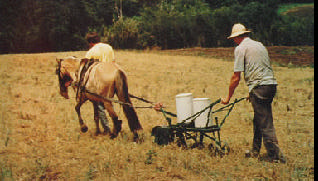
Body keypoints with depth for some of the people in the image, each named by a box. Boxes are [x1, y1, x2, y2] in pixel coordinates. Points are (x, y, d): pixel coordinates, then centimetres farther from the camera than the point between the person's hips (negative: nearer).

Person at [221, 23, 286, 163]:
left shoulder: (240, 48, -3)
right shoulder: (259, 45, 21)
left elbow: (236, 77, -6)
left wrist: (228, 97, 4)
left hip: (259, 87, -8)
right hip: (271, 84, 8)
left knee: (265, 124, -4)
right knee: (258, 120, 20)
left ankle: (275, 156, -4)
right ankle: (255, 151, 30)